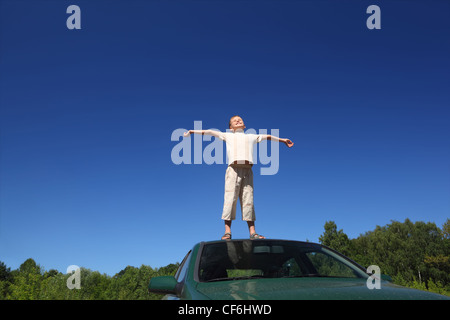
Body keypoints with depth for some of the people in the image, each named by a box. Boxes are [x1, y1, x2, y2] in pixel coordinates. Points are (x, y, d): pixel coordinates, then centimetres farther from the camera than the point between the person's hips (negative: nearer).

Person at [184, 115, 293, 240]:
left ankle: (252, 232, -6)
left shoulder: (251, 136, 29)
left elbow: (267, 136, 41)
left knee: (248, 200, -4)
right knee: (230, 198, -10)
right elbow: (210, 132, 27)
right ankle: (227, 231, -9)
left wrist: (282, 140, 49)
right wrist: (192, 131, 28)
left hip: (247, 170, 2)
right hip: (233, 169, -2)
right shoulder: (228, 136, 25)